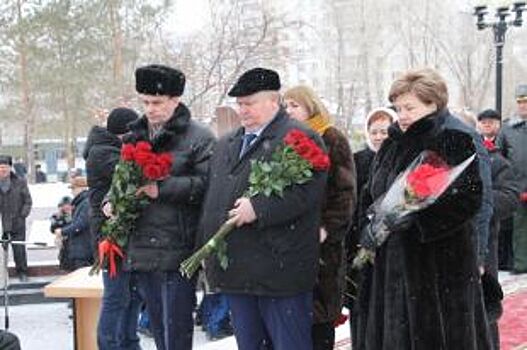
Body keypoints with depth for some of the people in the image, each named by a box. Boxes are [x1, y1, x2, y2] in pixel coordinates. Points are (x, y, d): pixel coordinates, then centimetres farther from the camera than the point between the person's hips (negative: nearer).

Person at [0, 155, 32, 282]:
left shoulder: (20, 183, 1)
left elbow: (28, 201, 4)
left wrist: (22, 216, -6)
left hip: (17, 224, -1)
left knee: (19, 249, 3)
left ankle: (22, 273, 17)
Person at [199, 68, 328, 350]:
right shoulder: (226, 144, 19)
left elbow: (306, 191, -18)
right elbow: (212, 198, 23)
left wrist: (259, 209, -23)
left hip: (280, 272, -7)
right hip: (236, 272, 7)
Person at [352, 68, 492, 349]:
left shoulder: (456, 141, -7)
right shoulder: (391, 146, 15)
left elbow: (467, 199, -17)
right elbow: (372, 197, 20)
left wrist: (413, 215, -23)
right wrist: (371, 230, 3)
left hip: (440, 262, -6)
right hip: (391, 261, 6)